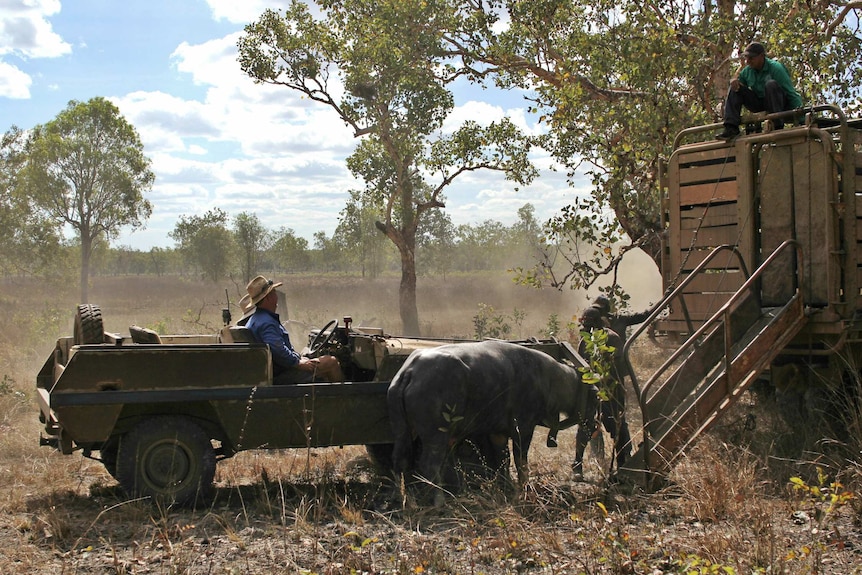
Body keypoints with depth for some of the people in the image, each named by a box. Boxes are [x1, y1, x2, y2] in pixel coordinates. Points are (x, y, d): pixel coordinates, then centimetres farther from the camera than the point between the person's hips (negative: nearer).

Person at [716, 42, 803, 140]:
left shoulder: (776, 68, -17)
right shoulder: (747, 71, 0)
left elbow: (792, 94, -20)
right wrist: (734, 81, -12)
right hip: (759, 106, 6)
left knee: (771, 84, -34)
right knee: (735, 89, -8)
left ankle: (778, 127, -34)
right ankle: (731, 128, -19)